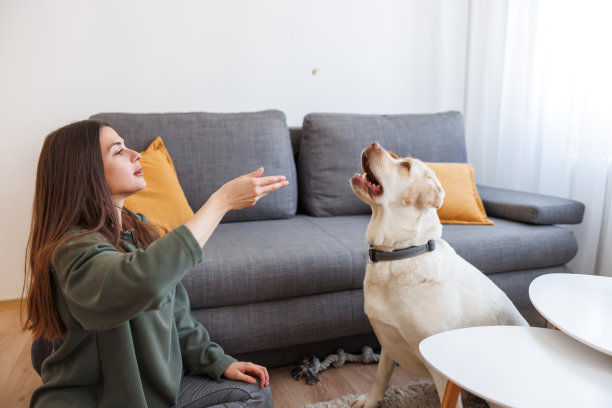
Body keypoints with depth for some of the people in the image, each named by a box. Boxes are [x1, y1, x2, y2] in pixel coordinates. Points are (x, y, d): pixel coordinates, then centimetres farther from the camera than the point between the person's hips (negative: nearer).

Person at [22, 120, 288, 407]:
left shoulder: (137, 227, 2)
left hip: (158, 383, 7)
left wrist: (218, 362, 2)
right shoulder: (73, 248, -24)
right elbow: (143, 283, -47)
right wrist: (221, 201, -41)